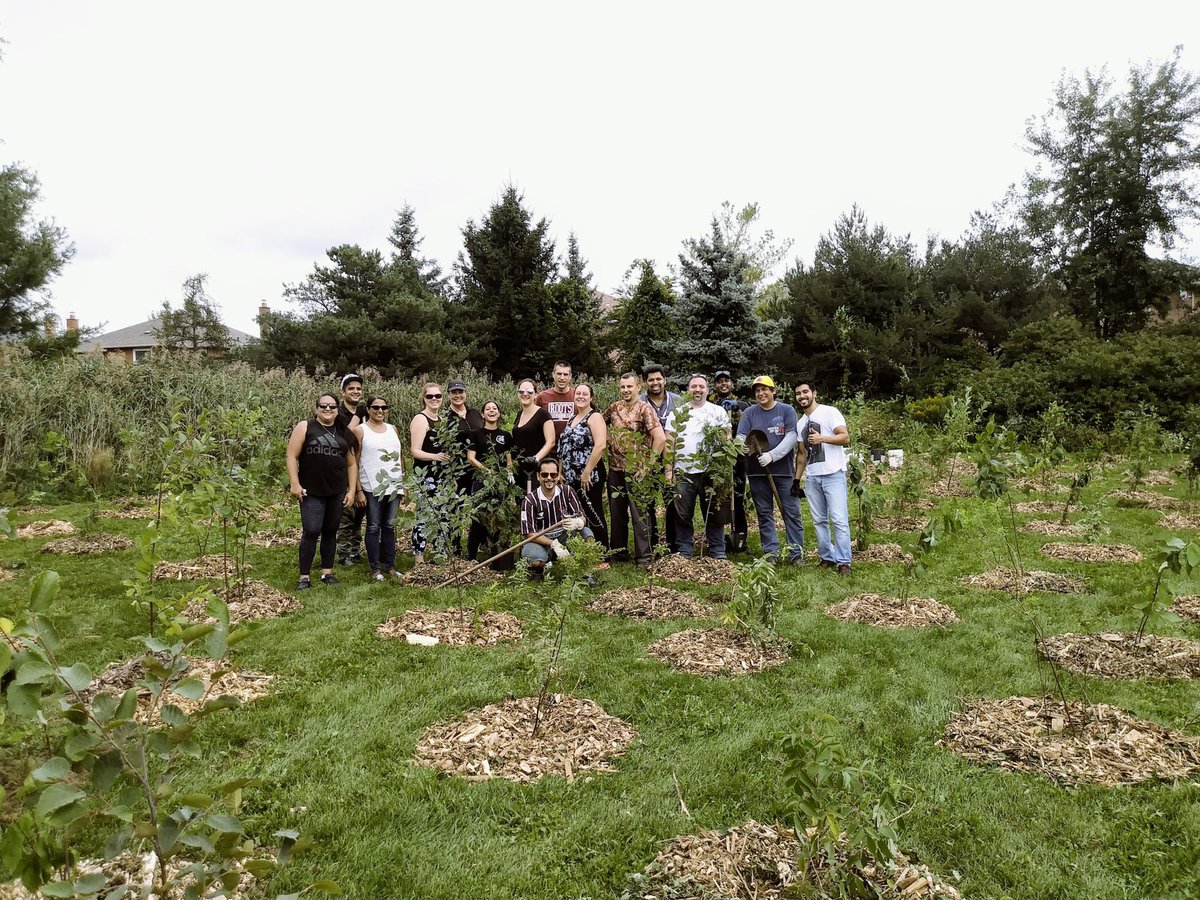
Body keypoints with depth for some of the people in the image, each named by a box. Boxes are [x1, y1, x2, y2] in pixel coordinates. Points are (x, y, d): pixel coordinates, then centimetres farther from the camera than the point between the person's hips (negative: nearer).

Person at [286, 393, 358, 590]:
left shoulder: (344, 433, 11)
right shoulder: (305, 427, -1)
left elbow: (351, 464, 14)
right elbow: (292, 456, -5)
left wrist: (352, 490, 8)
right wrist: (294, 484, -12)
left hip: (337, 493, 4)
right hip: (311, 492, -4)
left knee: (330, 532, 10)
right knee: (311, 532, -10)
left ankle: (327, 572, 20)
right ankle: (304, 576, 0)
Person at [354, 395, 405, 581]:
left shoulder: (392, 429, 12)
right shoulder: (360, 430, -2)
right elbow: (354, 462, -5)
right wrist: (358, 489, -10)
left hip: (394, 485, 4)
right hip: (372, 487, -4)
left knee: (389, 526, 9)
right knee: (374, 527, 2)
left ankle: (390, 566, 17)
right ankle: (375, 568, 9)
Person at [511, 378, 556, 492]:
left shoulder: (542, 414, -6)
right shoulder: (519, 414, 16)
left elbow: (550, 442, -11)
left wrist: (536, 457, -23)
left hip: (537, 468, -7)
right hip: (519, 469, 7)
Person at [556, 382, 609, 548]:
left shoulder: (594, 417, -9)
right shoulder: (572, 419, 16)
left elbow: (600, 446, -22)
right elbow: (565, 448, 21)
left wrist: (587, 473, -21)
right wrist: (561, 472, 13)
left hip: (589, 477, -8)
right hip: (571, 478, 8)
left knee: (594, 516, -2)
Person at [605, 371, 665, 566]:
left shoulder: (644, 408, -9)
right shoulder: (614, 408, 7)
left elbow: (660, 438, -16)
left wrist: (648, 464, -14)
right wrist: (609, 449, 10)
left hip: (636, 470, -5)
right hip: (615, 469, 5)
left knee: (639, 514, -1)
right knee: (617, 512, 13)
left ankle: (644, 556, 8)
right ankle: (619, 550, 26)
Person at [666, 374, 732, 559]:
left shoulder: (718, 412, 5)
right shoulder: (677, 413, 8)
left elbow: (727, 440, 4)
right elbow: (669, 442, 6)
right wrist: (669, 469, 0)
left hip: (711, 472, -1)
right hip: (683, 473, 1)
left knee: (714, 515, 5)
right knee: (683, 515, 6)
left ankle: (718, 554, 13)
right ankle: (684, 554, 16)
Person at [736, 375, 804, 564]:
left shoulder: (787, 410, 3)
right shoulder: (749, 413, 10)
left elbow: (791, 437, -7)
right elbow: (740, 437, 2)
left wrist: (772, 455, -20)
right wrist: (743, 447, -22)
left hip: (784, 470, -2)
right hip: (757, 471, 2)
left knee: (792, 512, -1)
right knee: (764, 514, 7)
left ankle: (796, 553, 4)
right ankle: (771, 553, 15)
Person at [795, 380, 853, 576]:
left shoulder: (830, 412, -1)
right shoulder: (800, 423, 19)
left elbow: (845, 437, -10)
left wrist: (822, 438, -23)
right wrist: (796, 479, 18)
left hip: (833, 473, -7)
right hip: (812, 477, 7)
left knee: (839, 519, -10)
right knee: (819, 520, 8)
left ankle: (843, 562, -7)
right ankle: (827, 558, 16)